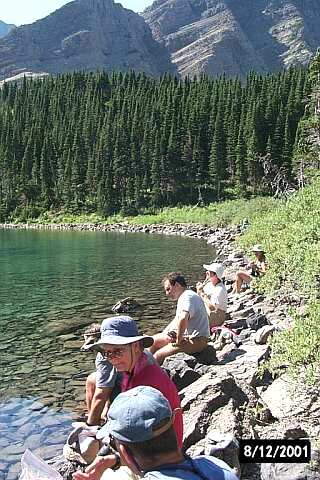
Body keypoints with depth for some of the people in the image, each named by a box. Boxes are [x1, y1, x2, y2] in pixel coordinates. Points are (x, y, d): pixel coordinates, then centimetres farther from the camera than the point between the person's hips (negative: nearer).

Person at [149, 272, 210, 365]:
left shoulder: (188, 297, -20)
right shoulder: (183, 297, 15)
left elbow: (183, 319, -37)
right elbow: (177, 319, 23)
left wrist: (178, 340, -25)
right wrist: (164, 333, 7)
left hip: (196, 341, -11)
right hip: (185, 336, 11)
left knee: (158, 356, -16)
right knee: (154, 340, 17)